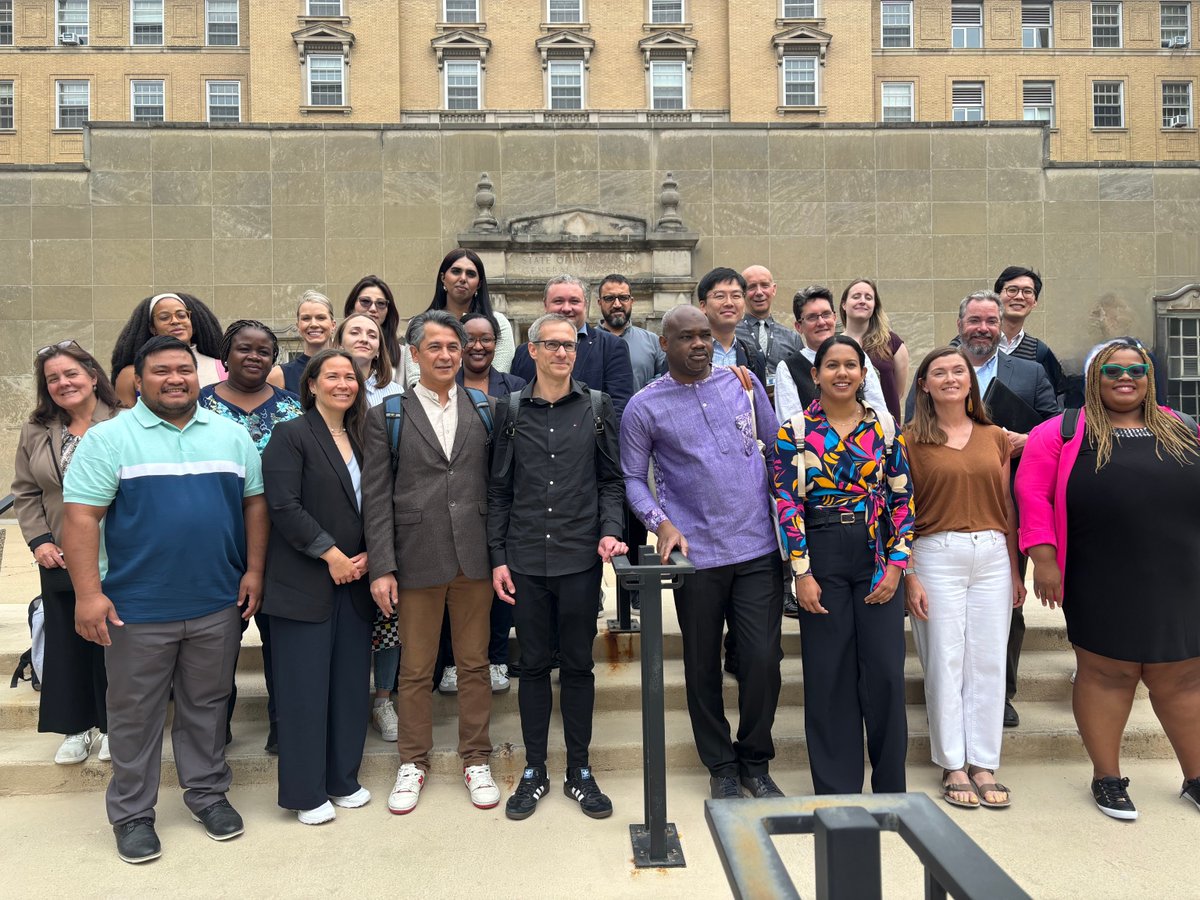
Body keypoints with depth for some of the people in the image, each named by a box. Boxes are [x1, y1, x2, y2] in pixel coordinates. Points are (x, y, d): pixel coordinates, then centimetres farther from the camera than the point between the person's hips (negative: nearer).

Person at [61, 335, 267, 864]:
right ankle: (132, 814, 28)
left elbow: (254, 503, 9)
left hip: (217, 605, 3)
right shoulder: (109, 438, -5)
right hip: (137, 608, -2)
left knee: (207, 705, 15)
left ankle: (207, 792, 33)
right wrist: (88, 593, -14)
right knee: (136, 714, 11)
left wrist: (253, 569, 2)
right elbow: (81, 517, -8)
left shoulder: (231, 436, 6)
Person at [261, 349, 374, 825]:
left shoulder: (361, 439, 13)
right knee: (305, 687, 2)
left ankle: (343, 780, 27)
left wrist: (368, 555, -1)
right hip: (305, 584, -6)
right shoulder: (291, 435, -5)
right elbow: (285, 506, -15)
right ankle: (305, 793, 17)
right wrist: (331, 554, -15)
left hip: (355, 583, 6)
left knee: (351, 683, 11)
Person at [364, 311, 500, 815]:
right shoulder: (386, 417, 2)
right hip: (417, 560, -1)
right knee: (415, 670, 10)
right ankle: (413, 764, 28)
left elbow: (496, 486, 5)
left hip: (474, 557, 1)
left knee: (475, 664, 11)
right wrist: (381, 567, -7)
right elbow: (376, 498, -1)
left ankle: (476, 760, 27)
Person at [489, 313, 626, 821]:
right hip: (526, 560, 1)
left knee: (578, 664, 8)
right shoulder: (512, 411, 6)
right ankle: (534, 773, 24)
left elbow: (611, 479, 6)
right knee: (533, 664, 9)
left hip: (580, 557, 0)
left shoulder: (597, 407, 5)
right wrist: (498, 557, 3)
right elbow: (499, 489, 7)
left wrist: (609, 531, -10)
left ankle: (579, 772, 23)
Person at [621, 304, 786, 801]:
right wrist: (661, 523, -13)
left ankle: (755, 761, 25)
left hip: (759, 548, 2)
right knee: (703, 666, 10)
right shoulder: (645, 406, -1)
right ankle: (721, 765, 30)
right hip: (696, 554, -1)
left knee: (763, 659, 2)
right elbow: (633, 478, 2)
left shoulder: (744, 382, 6)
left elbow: (777, 449, 13)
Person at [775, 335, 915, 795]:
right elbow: (788, 504, -4)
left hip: (877, 558, 2)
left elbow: (902, 498, 5)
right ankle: (837, 788, 22)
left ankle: (890, 787, 23)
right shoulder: (795, 431, -1)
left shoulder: (885, 426, 5)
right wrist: (802, 572, -9)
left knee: (885, 671, 3)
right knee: (829, 674, 6)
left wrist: (896, 564, -3)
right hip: (822, 559, -1)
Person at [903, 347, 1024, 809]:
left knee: (989, 661, 6)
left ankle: (984, 764, 18)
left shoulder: (995, 437, 11)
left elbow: (1007, 507, 14)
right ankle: (953, 766, 15)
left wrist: (1014, 570, 11)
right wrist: (908, 575, -9)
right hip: (936, 555, -3)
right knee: (944, 661, 2)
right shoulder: (912, 440, 0)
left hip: (992, 555, 4)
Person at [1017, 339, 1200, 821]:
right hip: (1101, 585, -3)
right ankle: (1107, 778, 20)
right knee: (1105, 673, 6)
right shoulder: (1062, 433, 0)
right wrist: (1043, 558, -12)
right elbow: (1032, 492, -5)